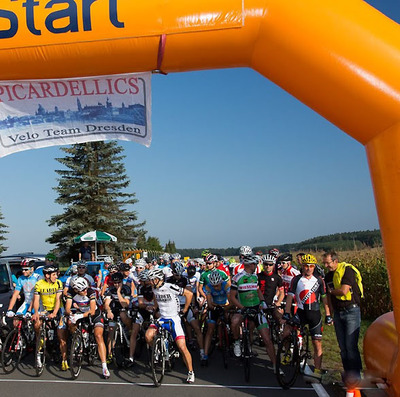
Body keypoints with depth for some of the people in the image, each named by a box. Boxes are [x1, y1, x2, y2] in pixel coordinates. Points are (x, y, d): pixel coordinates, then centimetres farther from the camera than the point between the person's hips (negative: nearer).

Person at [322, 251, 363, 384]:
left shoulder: (347, 270, -11)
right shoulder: (328, 276, 10)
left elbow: (343, 291, -20)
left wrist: (330, 290, -4)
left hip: (351, 311, -6)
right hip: (338, 313, 7)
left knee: (351, 346, -9)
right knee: (342, 347, 8)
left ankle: (355, 375, 1)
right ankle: (347, 373, 18)